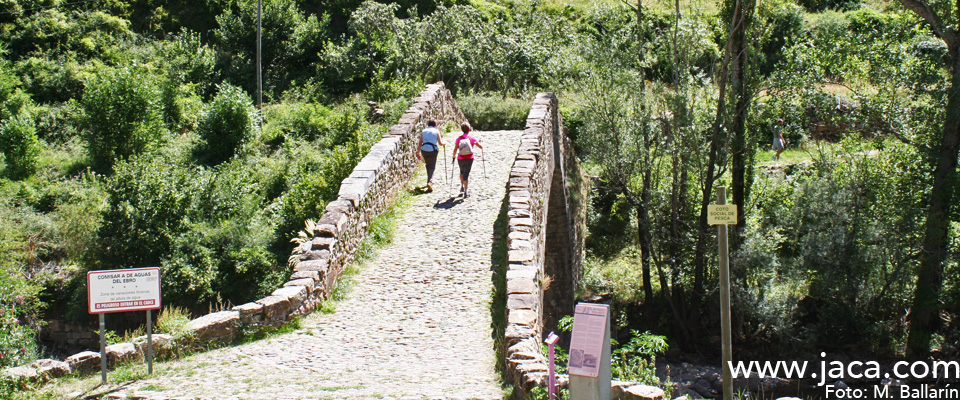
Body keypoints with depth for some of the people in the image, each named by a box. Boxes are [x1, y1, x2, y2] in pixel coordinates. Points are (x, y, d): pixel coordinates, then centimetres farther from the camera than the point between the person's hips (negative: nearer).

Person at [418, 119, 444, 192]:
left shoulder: (423, 131, 11)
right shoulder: (436, 131, 3)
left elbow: (420, 143, 9)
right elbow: (440, 143, 3)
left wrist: (418, 152, 16)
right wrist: (443, 142, 25)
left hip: (424, 150, 3)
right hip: (433, 150, -3)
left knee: (428, 165, 22)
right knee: (432, 166, -1)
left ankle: (430, 180, 31)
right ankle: (429, 181, -20)